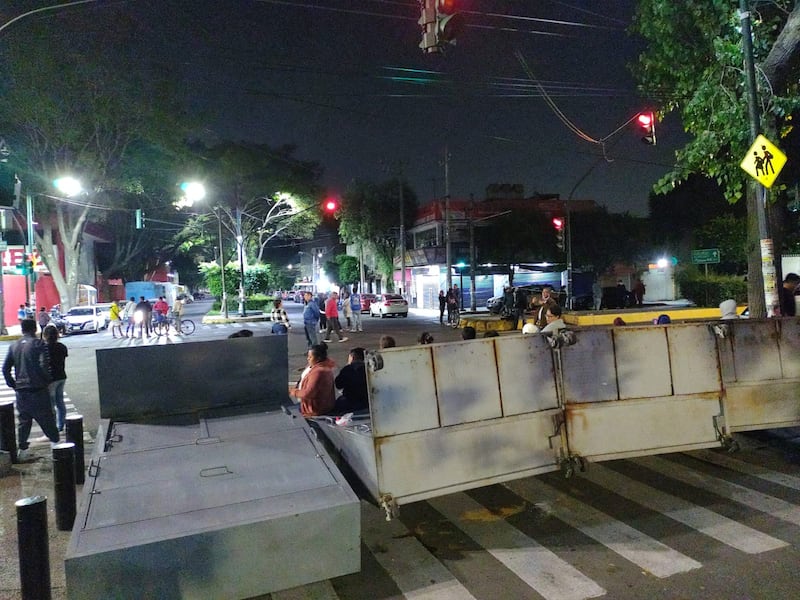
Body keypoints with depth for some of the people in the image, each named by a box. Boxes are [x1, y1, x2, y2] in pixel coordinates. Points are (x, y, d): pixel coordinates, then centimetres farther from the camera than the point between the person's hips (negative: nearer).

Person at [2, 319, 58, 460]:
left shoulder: (14, 346, 8)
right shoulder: (39, 344, -9)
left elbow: (5, 368, 10)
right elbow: (44, 365, -18)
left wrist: (13, 384, 16)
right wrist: (48, 379, -3)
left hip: (21, 391, 5)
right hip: (37, 390, -5)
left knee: (23, 421, 15)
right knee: (46, 419, 4)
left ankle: (22, 450, 17)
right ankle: (56, 443, 6)